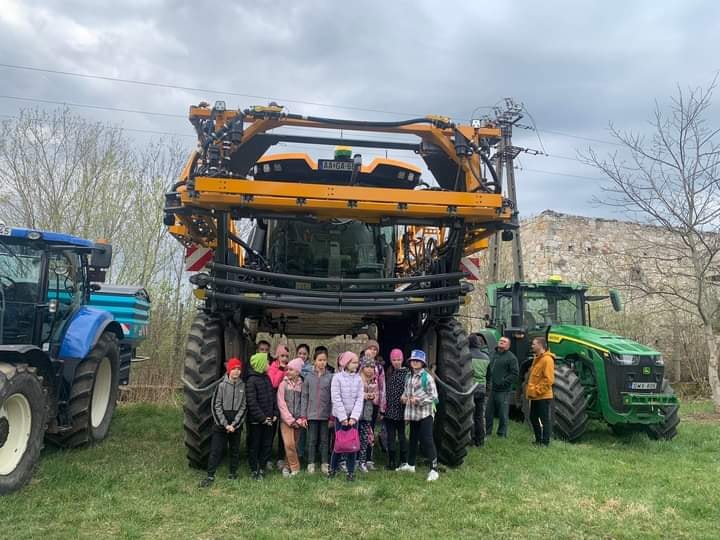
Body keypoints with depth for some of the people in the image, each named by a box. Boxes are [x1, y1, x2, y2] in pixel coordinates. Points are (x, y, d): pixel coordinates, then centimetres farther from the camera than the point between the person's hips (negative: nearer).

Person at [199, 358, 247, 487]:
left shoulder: (243, 386, -1)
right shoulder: (221, 385, -6)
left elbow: (243, 407, 0)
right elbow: (216, 406, -6)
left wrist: (234, 424, -8)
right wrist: (225, 424, -10)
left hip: (236, 425, 2)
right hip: (220, 424, -2)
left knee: (235, 450, 11)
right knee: (215, 450, -1)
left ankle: (233, 473, 25)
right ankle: (210, 475, 7)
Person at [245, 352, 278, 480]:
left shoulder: (267, 378, 8)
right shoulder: (251, 381, -14)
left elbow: (273, 397, 13)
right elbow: (252, 403, -18)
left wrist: (275, 413, 3)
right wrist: (262, 418, -17)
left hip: (269, 420, 7)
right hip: (256, 421, -7)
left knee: (267, 445, 11)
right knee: (254, 446, 6)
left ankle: (261, 467, 23)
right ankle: (254, 470, 17)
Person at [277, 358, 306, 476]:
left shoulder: (301, 384, 4)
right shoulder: (283, 384, 0)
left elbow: (303, 403, 5)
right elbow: (281, 403, -5)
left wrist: (300, 419, -5)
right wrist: (290, 420, -10)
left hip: (297, 420, 2)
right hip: (286, 419, -2)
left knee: (294, 445, 5)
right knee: (289, 444, -13)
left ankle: (288, 467, 21)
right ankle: (295, 468, 0)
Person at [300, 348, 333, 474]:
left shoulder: (330, 377, -1)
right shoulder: (309, 377, 1)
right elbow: (305, 396, 3)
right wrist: (303, 415, -1)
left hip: (325, 414, 0)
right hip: (312, 414, 0)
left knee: (325, 440, 9)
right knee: (312, 440, 7)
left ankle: (324, 463, 19)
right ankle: (311, 464, 17)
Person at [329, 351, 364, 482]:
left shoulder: (358, 379, 2)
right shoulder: (337, 377, -8)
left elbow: (359, 399, -2)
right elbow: (336, 399, -11)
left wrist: (354, 417, -11)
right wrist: (343, 417, -14)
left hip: (353, 416, 3)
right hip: (340, 415, -3)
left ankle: (351, 471, 13)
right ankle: (333, 468, 21)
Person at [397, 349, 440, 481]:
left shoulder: (427, 377, -12)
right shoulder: (409, 376, 9)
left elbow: (433, 396, -15)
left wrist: (419, 400, -21)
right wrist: (404, 396, 1)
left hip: (425, 413, -7)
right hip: (412, 413, 7)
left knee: (427, 440, -9)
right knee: (413, 439, 20)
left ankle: (434, 469, -4)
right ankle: (410, 464, 34)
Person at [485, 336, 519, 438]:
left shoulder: (511, 357, -6)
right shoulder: (492, 354, 12)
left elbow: (514, 374, -12)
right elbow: (488, 369, 21)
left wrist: (503, 382, -17)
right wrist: (488, 381, 10)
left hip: (503, 390, -6)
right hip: (492, 389, 6)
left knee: (503, 414, 2)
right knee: (488, 413, 12)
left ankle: (502, 434, 14)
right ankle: (487, 433, 23)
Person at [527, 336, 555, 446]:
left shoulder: (547, 359, -16)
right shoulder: (537, 358, 15)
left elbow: (549, 380, -21)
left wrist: (537, 390, -20)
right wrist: (530, 390, 14)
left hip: (543, 396, -10)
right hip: (535, 396, 10)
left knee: (545, 419, 0)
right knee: (533, 418, 16)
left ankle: (545, 442, 8)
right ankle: (538, 439, 27)